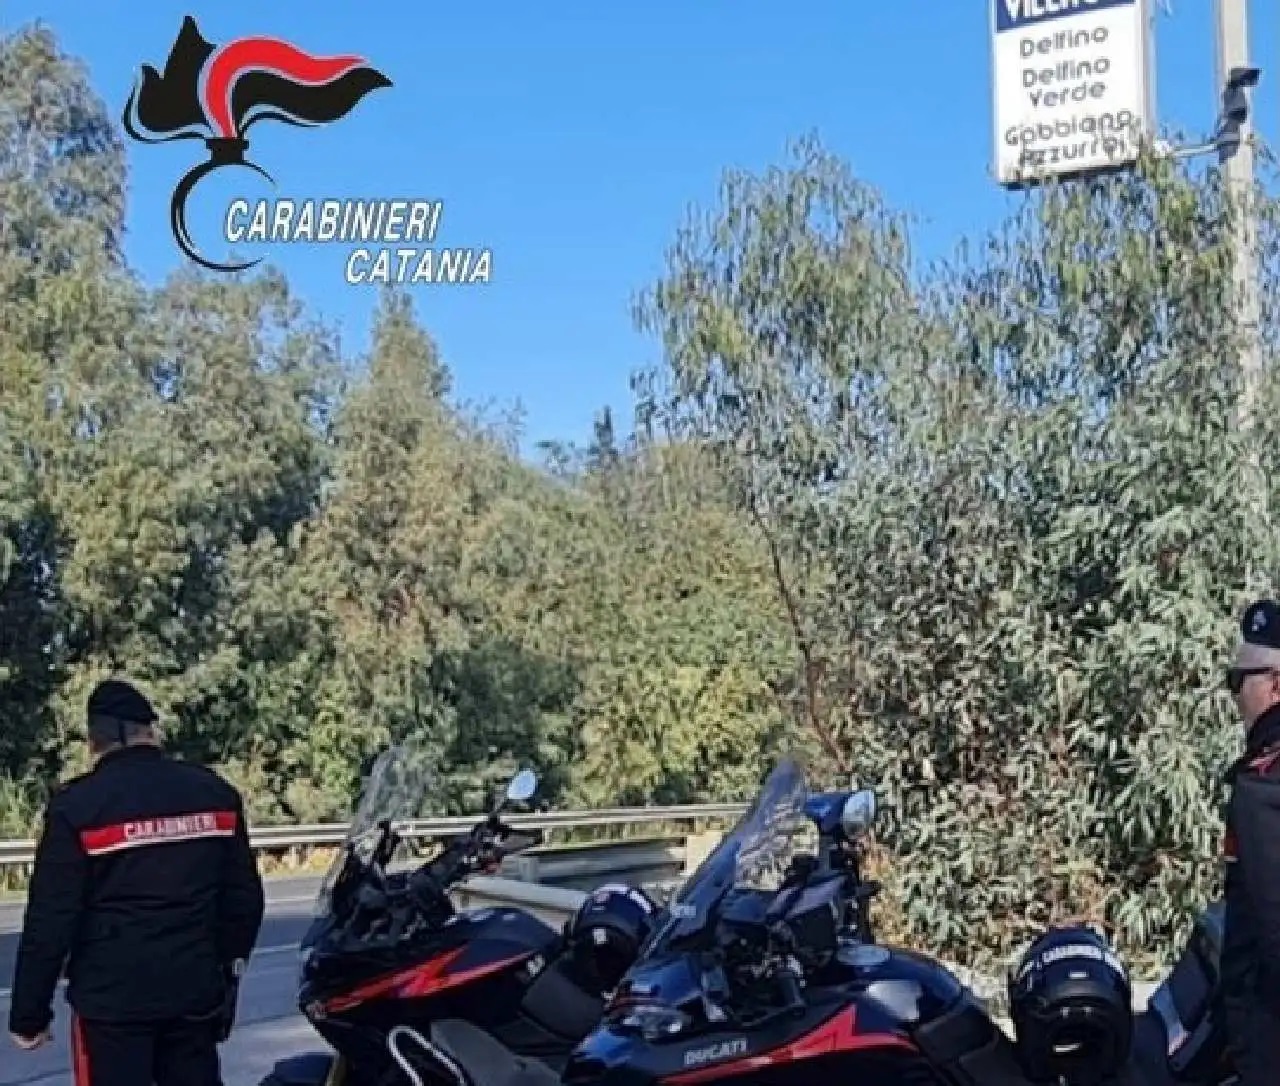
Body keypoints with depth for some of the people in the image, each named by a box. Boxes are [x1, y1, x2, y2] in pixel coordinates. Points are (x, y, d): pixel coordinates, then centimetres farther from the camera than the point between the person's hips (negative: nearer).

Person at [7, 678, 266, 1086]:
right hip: (197, 992, 4)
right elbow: (244, 897, 8)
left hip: (111, 999, -4)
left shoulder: (77, 805, -9)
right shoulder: (215, 793, 4)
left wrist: (29, 1013, 0)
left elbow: (50, 920, -9)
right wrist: (228, 968, 21)